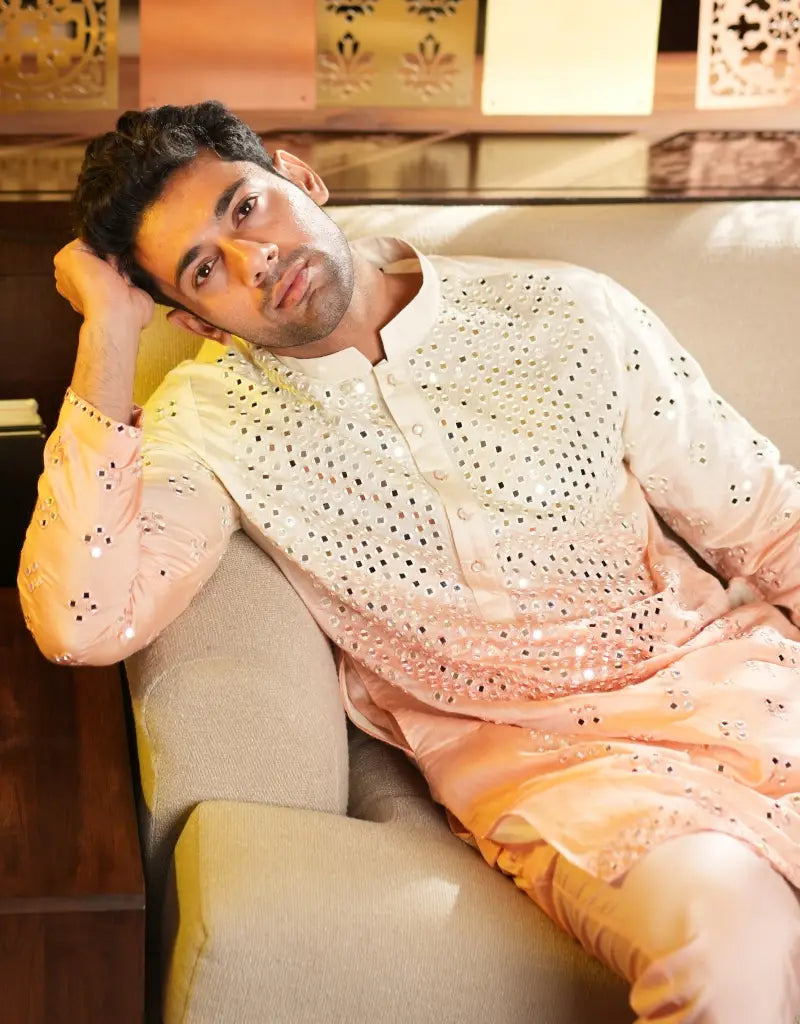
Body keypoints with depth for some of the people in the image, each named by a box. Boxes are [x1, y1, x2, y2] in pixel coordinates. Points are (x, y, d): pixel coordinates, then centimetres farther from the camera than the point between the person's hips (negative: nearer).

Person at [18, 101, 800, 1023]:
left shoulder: (568, 314, 2)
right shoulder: (207, 420, 0)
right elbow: (84, 625, -18)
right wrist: (108, 331, -14)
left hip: (723, 667, 2)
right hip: (534, 756, -2)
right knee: (720, 920, -32)